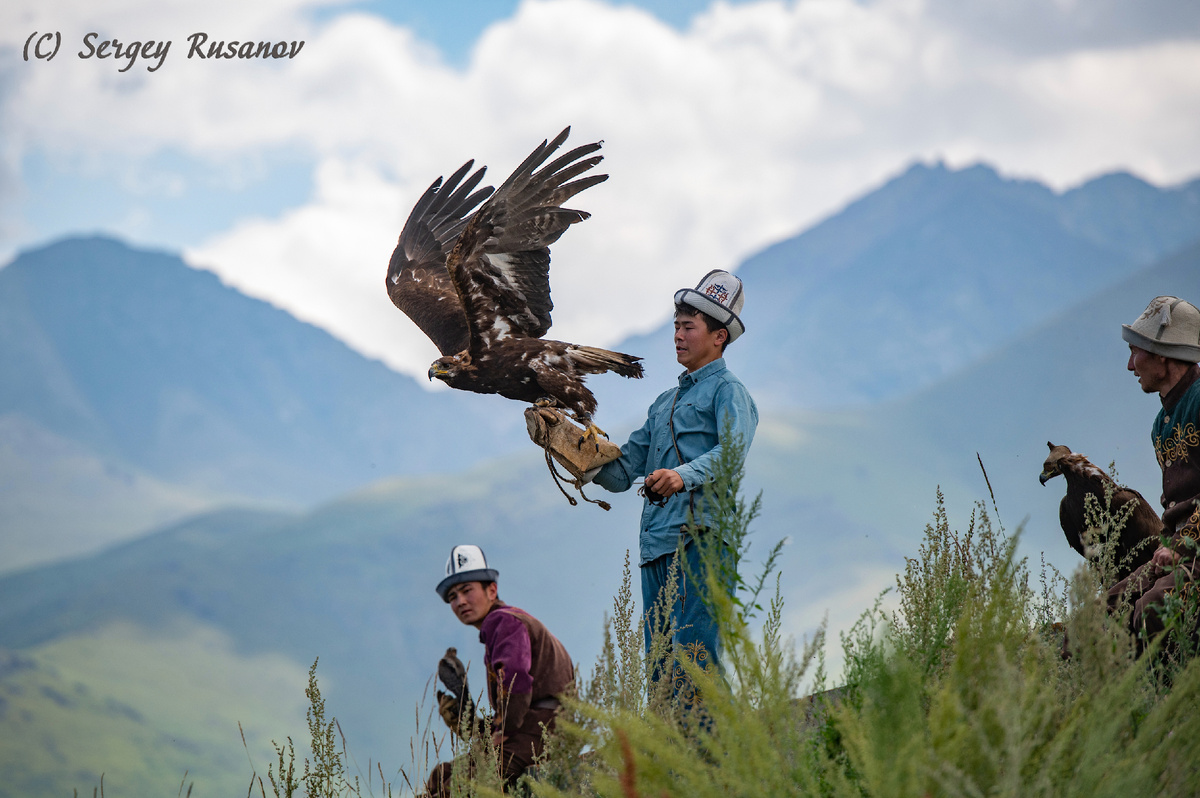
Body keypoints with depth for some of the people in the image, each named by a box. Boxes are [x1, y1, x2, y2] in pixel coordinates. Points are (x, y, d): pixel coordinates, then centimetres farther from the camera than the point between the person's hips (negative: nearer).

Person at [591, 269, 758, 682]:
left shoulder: (727, 390, 4)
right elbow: (623, 470, 25)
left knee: (694, 656, -18)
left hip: (701, 539, -8)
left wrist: (684, 475, -34)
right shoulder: (664, 403, 28)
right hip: (656, 542, 8)